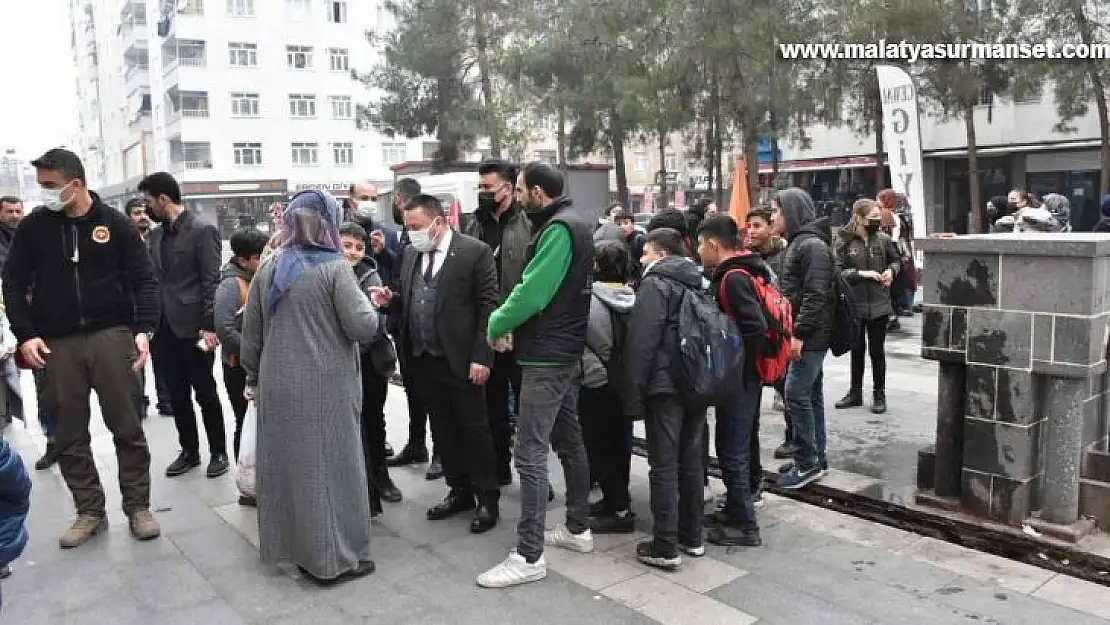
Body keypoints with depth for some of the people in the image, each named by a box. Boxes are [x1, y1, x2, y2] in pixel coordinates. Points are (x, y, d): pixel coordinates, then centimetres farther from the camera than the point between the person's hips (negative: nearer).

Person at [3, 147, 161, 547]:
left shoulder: (115, 224, 0)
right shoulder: (33, 226, 5)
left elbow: (144, 280, 0)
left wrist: (143, 329, -13)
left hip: (110, 336, -2)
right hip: (56, 344, 2)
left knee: (126, 427, 2)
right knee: (69, 434, 7)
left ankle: (138, 507, 14)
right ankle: (90, 511, 19)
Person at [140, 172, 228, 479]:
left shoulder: (203, 231, -9)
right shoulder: (156, 235, 12)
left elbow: (212, 281, -13)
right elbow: (152, 278, 14)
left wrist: (209, 326, -18)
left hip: (193, 327, -6)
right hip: (165, 327, 7)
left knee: (205, 393, 3)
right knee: (177, 394, 12)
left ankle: (219, 452, 16)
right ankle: (189, 451, 23)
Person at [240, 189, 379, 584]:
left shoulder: (267, 270, 5)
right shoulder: (334, 268, -11)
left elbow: (251, 335, 9)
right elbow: (363, 328, -15)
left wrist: (253, 379, 20)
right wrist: (367, 304, 4)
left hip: (278, 385, 5)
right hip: (326, 386, -5)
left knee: (287, 461, 15)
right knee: (329, 465, 4)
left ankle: (293, 545, 28)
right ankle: (333, 556, 11)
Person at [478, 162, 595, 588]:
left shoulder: (559, 228, -18)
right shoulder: (573, 220, 13)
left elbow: (532, 292, -24)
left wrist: (497, 323, -8)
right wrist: (513, 321, 4)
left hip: (547, 356, -11)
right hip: (566, 350, 11)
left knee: (530, 453, -7)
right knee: (569, 442, 17)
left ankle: (529, 556, -2)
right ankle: (578, 529, 29)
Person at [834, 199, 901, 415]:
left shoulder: (883, 239, 0)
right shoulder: (844, 241, -7)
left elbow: (896, 260, 16)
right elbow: (837, 270, -10)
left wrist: (891, 270, -4)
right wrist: (861, 273, -19)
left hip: (879, 304, 1)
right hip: (854, 303, 0)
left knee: (877, 350, 7)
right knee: (857, 350, 14)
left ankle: (879, 395, 20)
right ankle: (855, 393, 28)